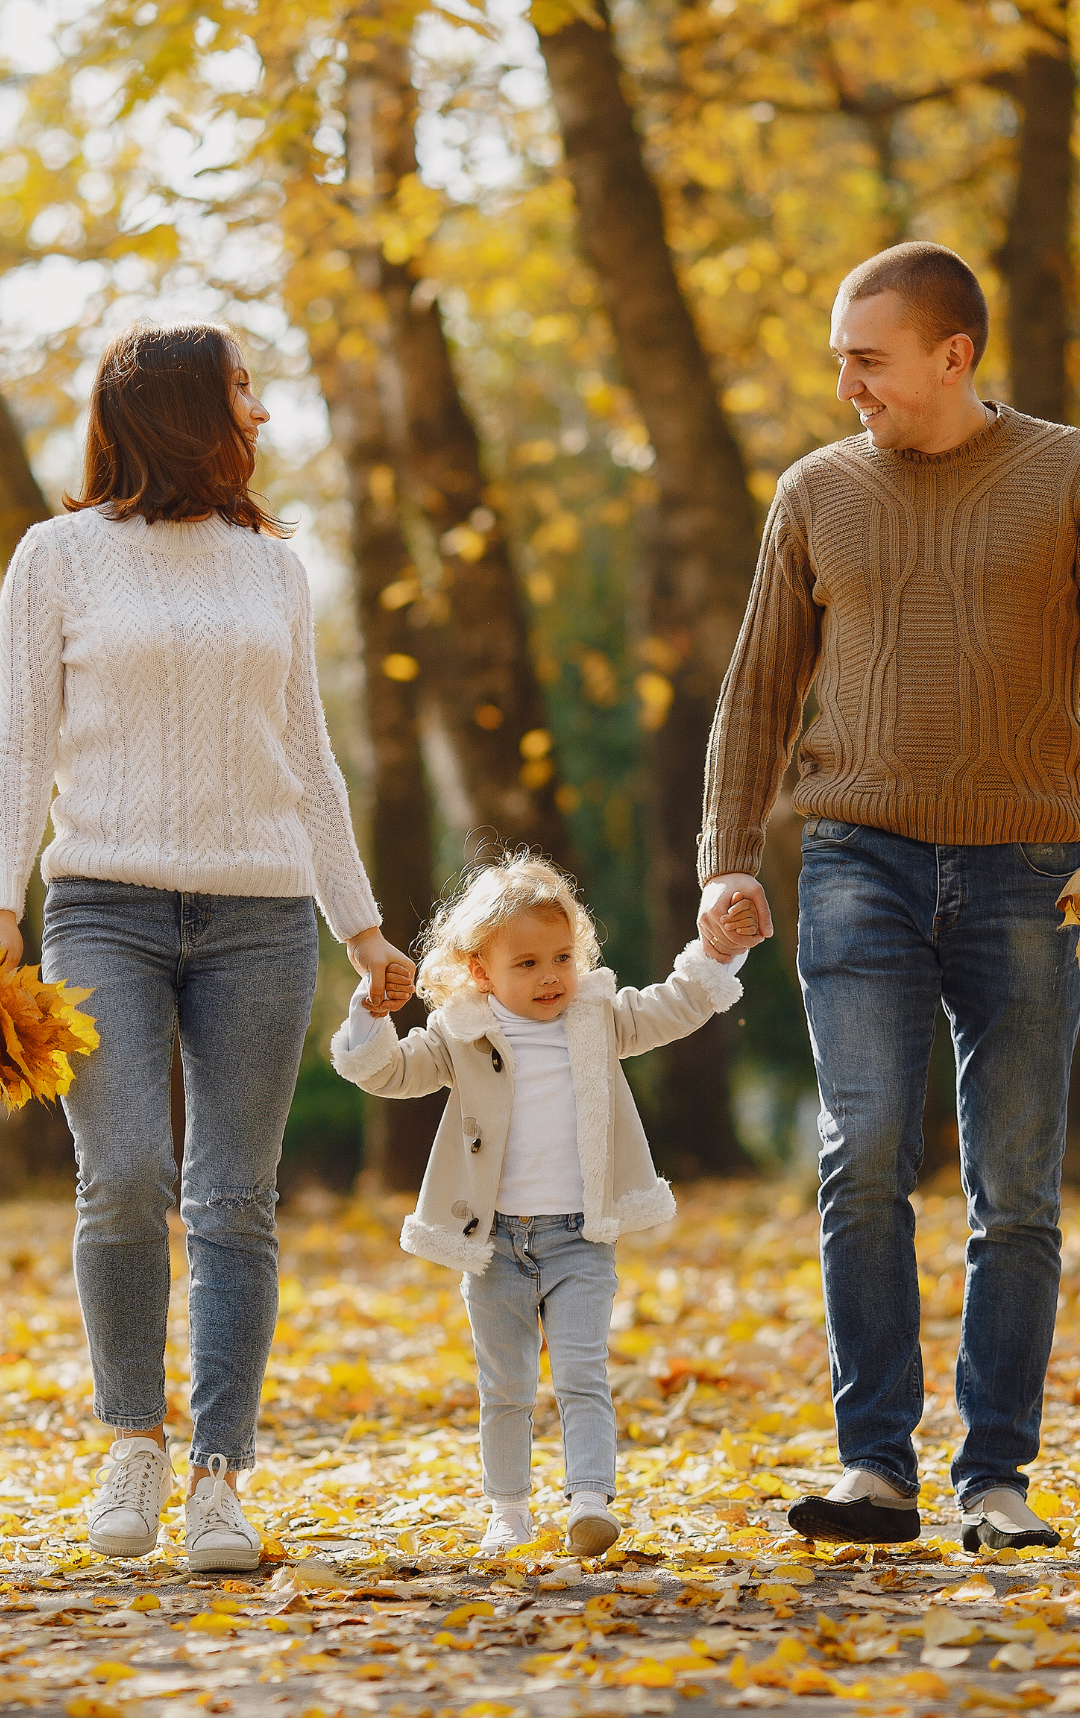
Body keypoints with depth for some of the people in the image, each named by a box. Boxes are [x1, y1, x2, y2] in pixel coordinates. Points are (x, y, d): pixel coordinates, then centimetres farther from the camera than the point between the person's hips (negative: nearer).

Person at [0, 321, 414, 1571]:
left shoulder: (271, 566, 14)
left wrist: (360, 923, 14)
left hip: (258, 912, 3)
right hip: (108, 904, -3)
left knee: (234, 1202, -3)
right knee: (125, 1181, -15)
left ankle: (217, 1480, -2)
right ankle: (134, 1440, 6)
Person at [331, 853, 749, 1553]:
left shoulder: (600, 1017, 4)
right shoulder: (461, 1035, -1)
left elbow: (677, 1007, 10)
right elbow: (389, 1072, -2)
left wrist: (715, 948, -4)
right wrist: (370, 1015, -19)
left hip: (579, 1239, 0)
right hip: (494, 1241, 0)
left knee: (582, 1378, -10)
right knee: (505, 1388, 10)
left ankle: (592, 1500, -16)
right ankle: (509, 1511, 23)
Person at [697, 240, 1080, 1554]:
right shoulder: (819, 493, 10)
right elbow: (758, 693, 15)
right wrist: (726, 864, 3)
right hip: (861, 858, 1)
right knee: (864, 1155, -14)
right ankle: (875, 1469, -10)